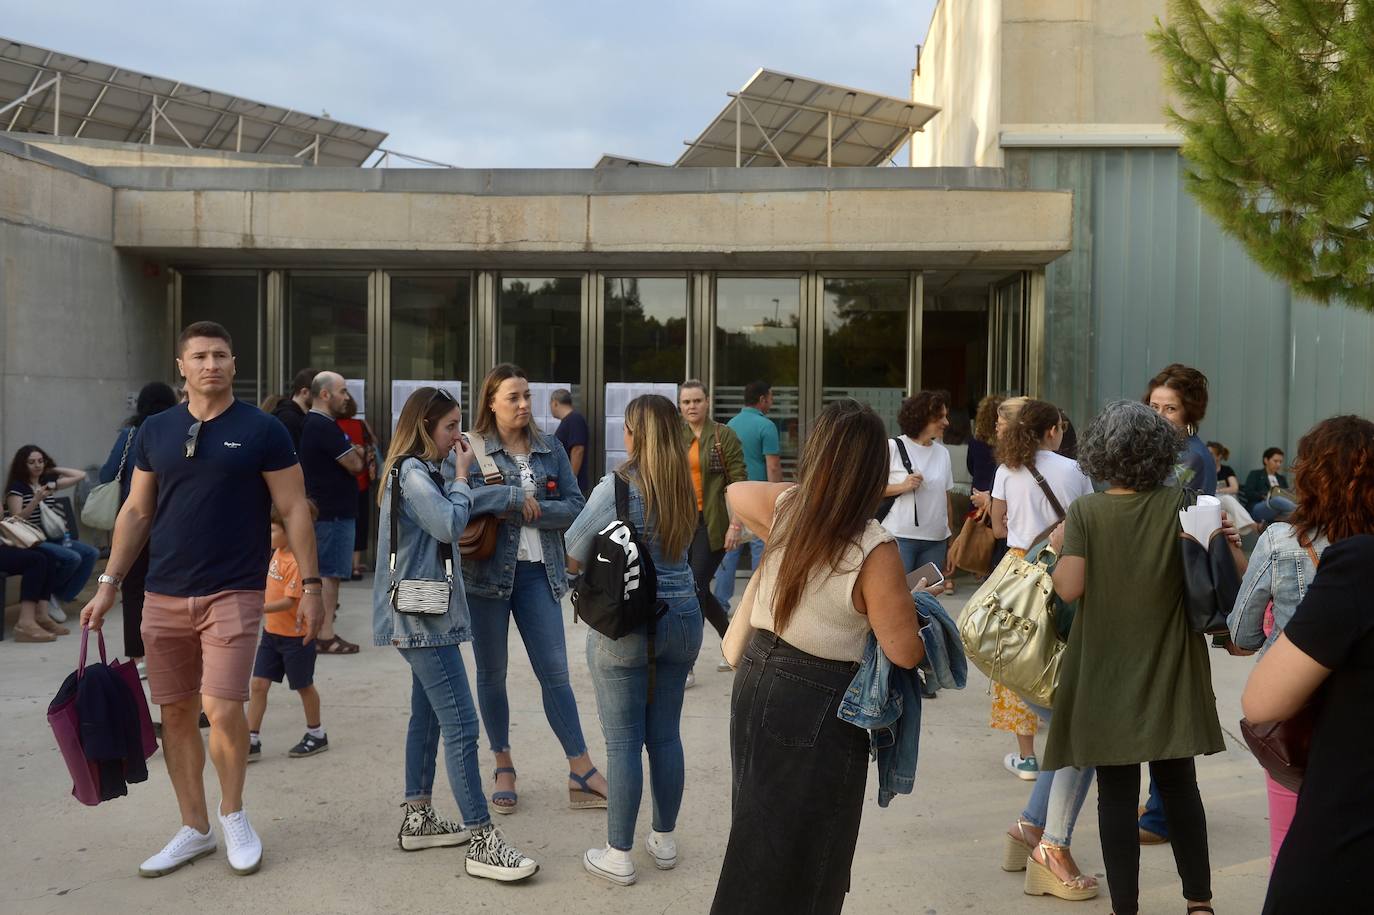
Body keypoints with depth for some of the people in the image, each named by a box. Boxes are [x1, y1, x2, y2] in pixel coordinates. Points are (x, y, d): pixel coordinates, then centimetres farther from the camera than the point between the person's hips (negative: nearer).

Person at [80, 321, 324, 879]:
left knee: (222, 709, -13)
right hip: (164, 596, 4)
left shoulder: (262, 431, -3)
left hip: (234, 593, -4)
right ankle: (194, 829, 23)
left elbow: (294, 511, -2)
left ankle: (233, 813, 13)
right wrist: (109, 585, 7)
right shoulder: (155, 431, 7)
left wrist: (310, 585, -7)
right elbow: (136, 512, 12)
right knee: (176, 714, 8)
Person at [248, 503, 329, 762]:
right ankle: (252, 741, 9)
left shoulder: (299, 561, -23)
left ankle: (316, 735, 27)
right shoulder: (277, 553, 5)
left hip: (295, 635, -8)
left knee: (303, 686, 9)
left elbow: (289, 601, -26)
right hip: (271, 632, 8)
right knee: (258, 684, 3)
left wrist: (258, 608, -31)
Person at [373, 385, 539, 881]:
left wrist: (455, 472, 5)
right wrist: (461, 477, -10)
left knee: (427, 714, 17)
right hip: (422, 614, -11)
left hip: (424, 612, 11)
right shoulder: (412, 472, -15)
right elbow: (449, 525, -23)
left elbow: (447, 527, 14)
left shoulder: (423, 469, 16)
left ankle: (418, 819, 27)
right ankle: (482, 843, -10)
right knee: (461, 727, -12)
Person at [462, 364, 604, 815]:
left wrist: (532, 511, -14)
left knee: (555, 672, 1)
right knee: (492, 674, 10)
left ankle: (581, 773, 6)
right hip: (487, 572, -1)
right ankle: (504, 768, 25)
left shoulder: (550, 448, 6)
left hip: (538, 572, 2)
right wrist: (517, 496, -20)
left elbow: (576, 505, 0)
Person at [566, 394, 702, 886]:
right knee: (666, 735, 15)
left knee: (623, 741, 3)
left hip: (625, 624, -5)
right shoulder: (686, 491, 3)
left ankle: (619, 855, 13)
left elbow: (573, 556, -6)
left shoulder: (615, 488, -13)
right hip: (681, 619, 5)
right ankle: (664, 840, 28)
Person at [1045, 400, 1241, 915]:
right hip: (1169, 674, 2)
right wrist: (1229, 540, 10)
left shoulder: (1085, 512, -9)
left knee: (1116, 794, 6)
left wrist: (1059, 548, 2)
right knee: (1179, 786, 17)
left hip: (1106, 678, -2)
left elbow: (1069, 587, -14)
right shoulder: (1180, 504, -4)